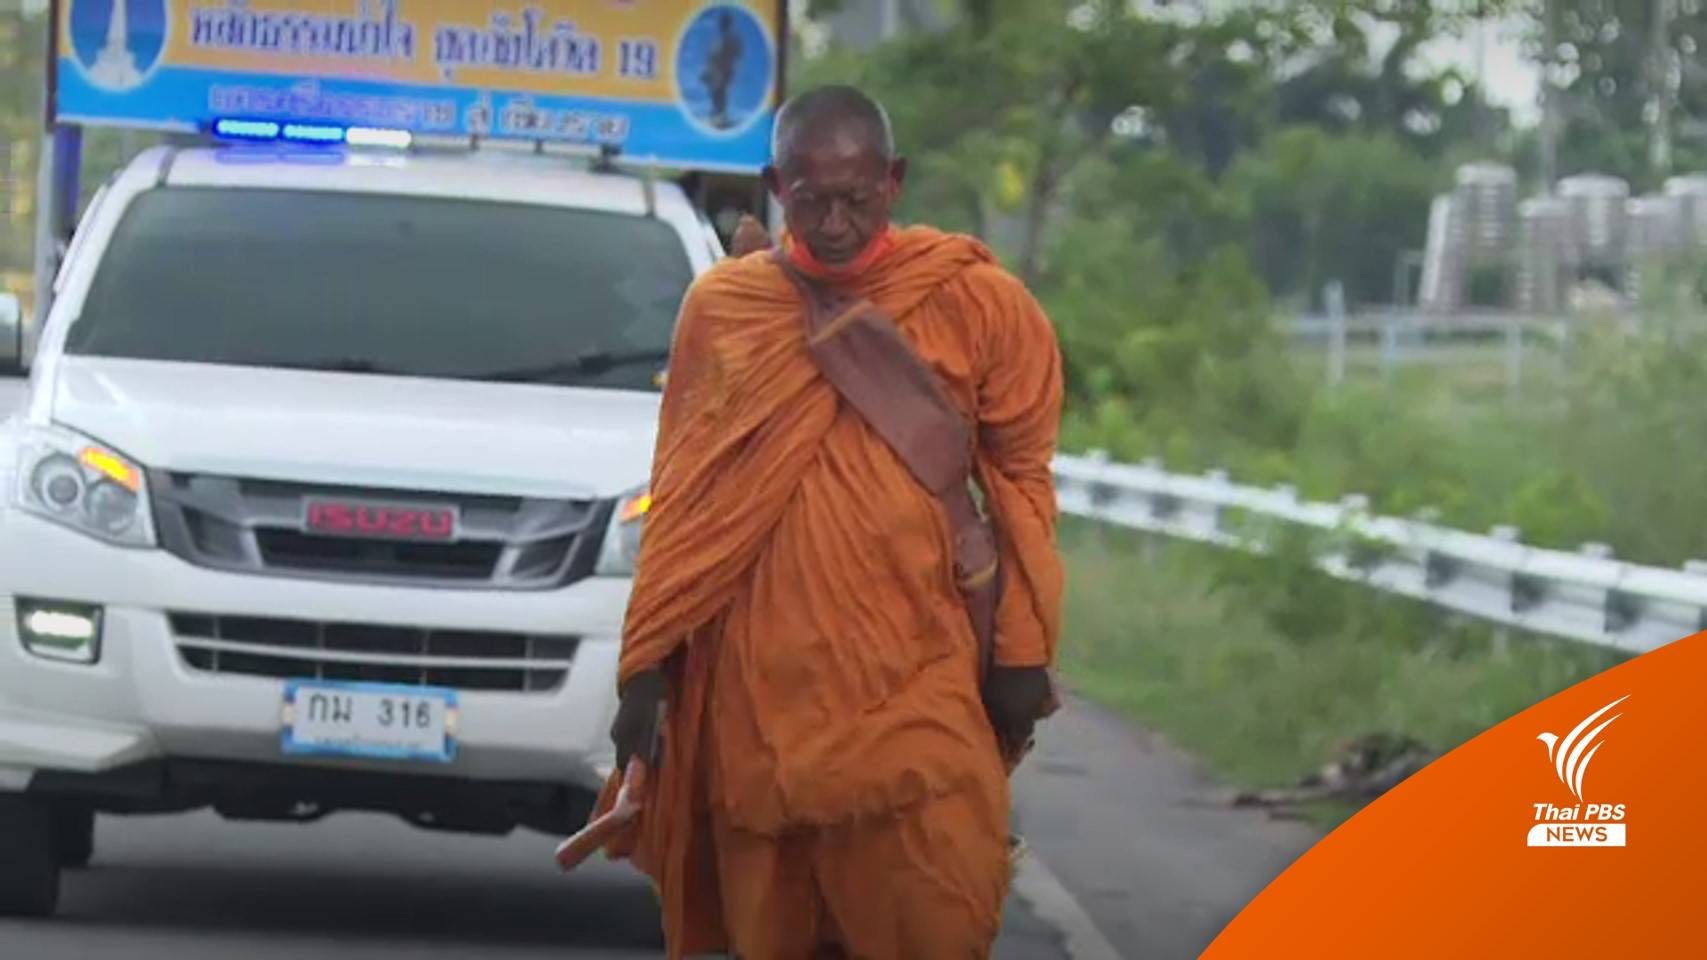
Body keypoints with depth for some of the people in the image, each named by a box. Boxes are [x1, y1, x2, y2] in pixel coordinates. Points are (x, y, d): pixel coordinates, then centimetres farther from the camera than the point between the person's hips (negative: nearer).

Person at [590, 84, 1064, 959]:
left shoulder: (974, 304, -1)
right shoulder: (721, 307, 5)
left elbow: (1020, 476, 5)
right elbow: (680, 499, 9)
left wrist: (1021, 654, 3)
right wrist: (645, 669, 7)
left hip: (915, 676, -2)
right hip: (758, 674, 2)